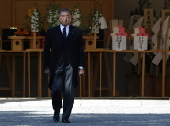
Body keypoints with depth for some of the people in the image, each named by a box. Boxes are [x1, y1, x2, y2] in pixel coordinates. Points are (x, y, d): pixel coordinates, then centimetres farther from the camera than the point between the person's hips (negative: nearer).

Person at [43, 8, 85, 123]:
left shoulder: (77, 32, 9)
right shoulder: (52, 32, 9)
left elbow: (81, 50, 9)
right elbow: (46, 50, 9)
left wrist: (81, 66, 1)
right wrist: (47, 66, 2)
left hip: (71, 66, 0)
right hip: (56, 66, 0)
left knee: (69, 92, -7)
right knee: (56, 90, -9)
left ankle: (66, 117, -1)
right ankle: (57, 111, 16)